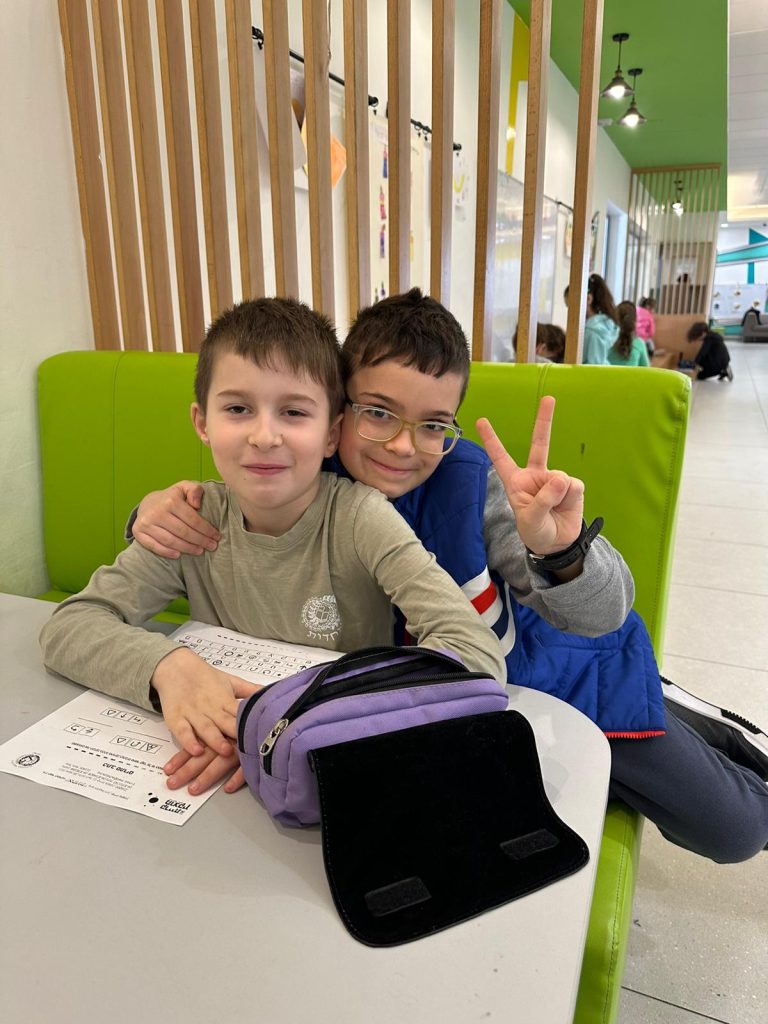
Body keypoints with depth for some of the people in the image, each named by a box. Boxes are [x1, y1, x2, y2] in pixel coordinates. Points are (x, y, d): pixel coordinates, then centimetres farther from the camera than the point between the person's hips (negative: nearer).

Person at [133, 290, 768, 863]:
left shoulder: (473, 481, -30)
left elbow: (604, 613, -34)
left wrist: (558, 550, -56)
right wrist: (158, 512, -28)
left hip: (571, 675, -2)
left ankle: (665, 713, 36)